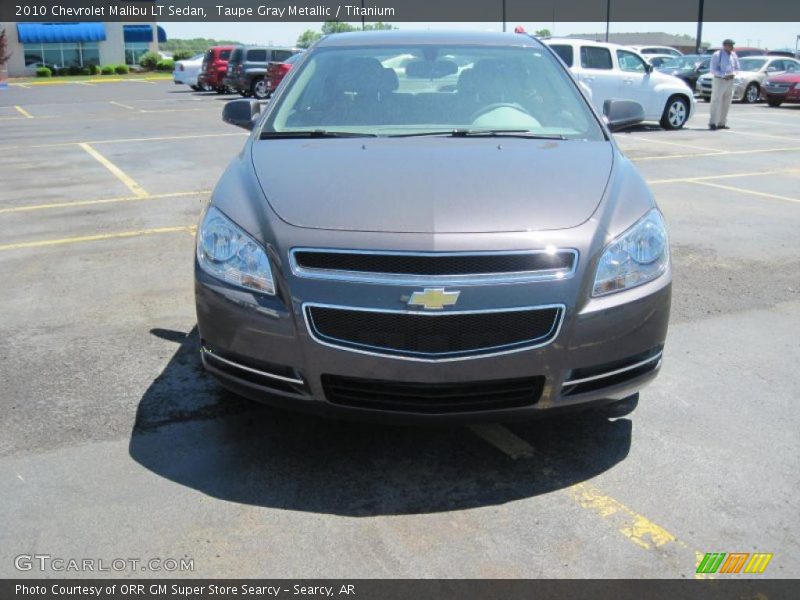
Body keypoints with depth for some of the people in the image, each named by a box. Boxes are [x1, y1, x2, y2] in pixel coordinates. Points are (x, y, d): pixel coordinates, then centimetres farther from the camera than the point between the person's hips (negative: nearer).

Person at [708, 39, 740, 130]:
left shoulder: (734, 55, 11)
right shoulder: (717, 55, -4)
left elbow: (737, 68, 18)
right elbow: (713, 70, -9)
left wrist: (733, 73, -6)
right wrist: (724, 75, -20)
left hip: (730, 81, 6)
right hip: (719, 81, -6)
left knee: (726, 103, 7)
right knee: (716, 102, -10)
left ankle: (722, 123, 13)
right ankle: (712, 123, -10)